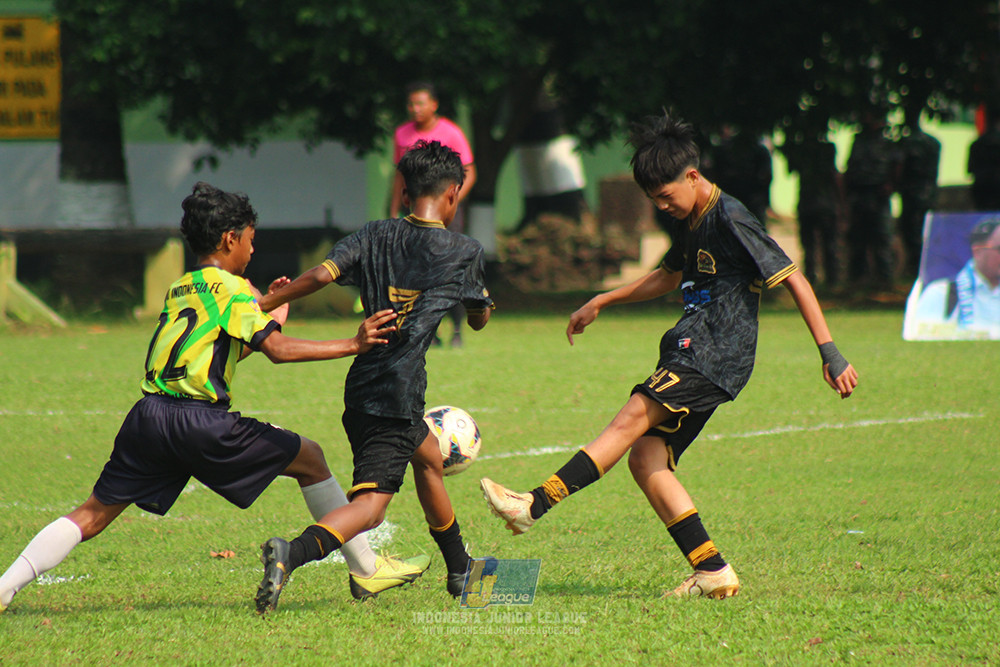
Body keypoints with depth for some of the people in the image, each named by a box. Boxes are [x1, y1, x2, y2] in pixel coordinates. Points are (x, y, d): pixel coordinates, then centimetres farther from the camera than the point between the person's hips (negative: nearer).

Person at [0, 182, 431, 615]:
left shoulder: (178, 290, 22)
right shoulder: (230, 288, -1)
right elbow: (277, 350, -12)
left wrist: (271, 315, 35)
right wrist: (353, 345, -13)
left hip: (147, 417, 7)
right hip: (198, 422, -7)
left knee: (93, 515, 9)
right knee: (309, 459, 8)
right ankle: (366, 570, 12)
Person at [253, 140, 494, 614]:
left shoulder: (376, 237, 7)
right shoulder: (464, 253, 1)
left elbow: (320, 275, -8)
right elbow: (480, 319, 17)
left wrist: (260, 307, -1)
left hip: (362, 386, 6)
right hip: (397, 394, -6)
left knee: (429, 458, 29)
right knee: (371, 504, -13)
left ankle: (461, 574, 42)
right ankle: (290, 555, -39)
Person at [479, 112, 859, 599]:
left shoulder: (731, 220, -10)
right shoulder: (693, 221, 19)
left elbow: (794, 280, -12)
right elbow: (670, 276, 38)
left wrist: (830, 354, -17)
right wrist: (601, 303, 41)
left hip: (713, 355, -10)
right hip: (693, 357, 10)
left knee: (632, 419, -22)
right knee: (646, 459, -3)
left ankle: (535, 505, -33)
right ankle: (712, 572, -6)